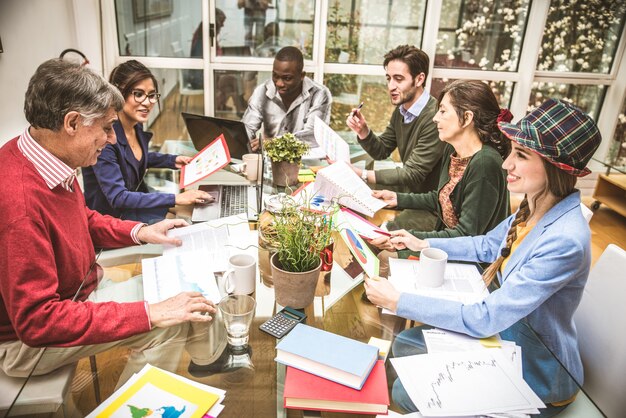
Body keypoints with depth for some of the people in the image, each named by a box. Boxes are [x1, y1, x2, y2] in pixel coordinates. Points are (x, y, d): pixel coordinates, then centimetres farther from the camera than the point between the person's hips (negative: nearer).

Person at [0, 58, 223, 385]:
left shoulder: (52, 160, -7)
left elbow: (84, 220, 13)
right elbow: (37, 320, -33)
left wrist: (139, 232, -3)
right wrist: (150, 314, -33)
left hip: (76, 286, 9)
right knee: (166, 326, -19)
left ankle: (211, 355, 32)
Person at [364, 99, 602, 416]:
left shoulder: (565, 242, -34)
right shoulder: (534, 209, -8)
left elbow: (485, 319, -31)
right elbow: (488, 245, 12)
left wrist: (398, 302, -29)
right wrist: (423, 244, 6)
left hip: (537, 376, -7)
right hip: (506, 331, 7)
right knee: (404, 344, 5)